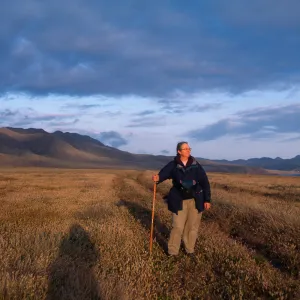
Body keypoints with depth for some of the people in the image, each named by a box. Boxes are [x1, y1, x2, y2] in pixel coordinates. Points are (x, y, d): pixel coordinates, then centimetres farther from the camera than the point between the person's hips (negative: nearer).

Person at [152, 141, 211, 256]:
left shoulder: (196, 165, 0)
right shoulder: (173, 165, -3)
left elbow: (205, 182, 2)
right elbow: (163, 173, -17)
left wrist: (207, 199, -2)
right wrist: (157, 178, -42)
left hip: (195, 200, 2)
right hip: (179, 201, -2)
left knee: (193, 227, 10)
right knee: (177, 227, -2)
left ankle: (190, 250, 26)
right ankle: (172, 252, 11)